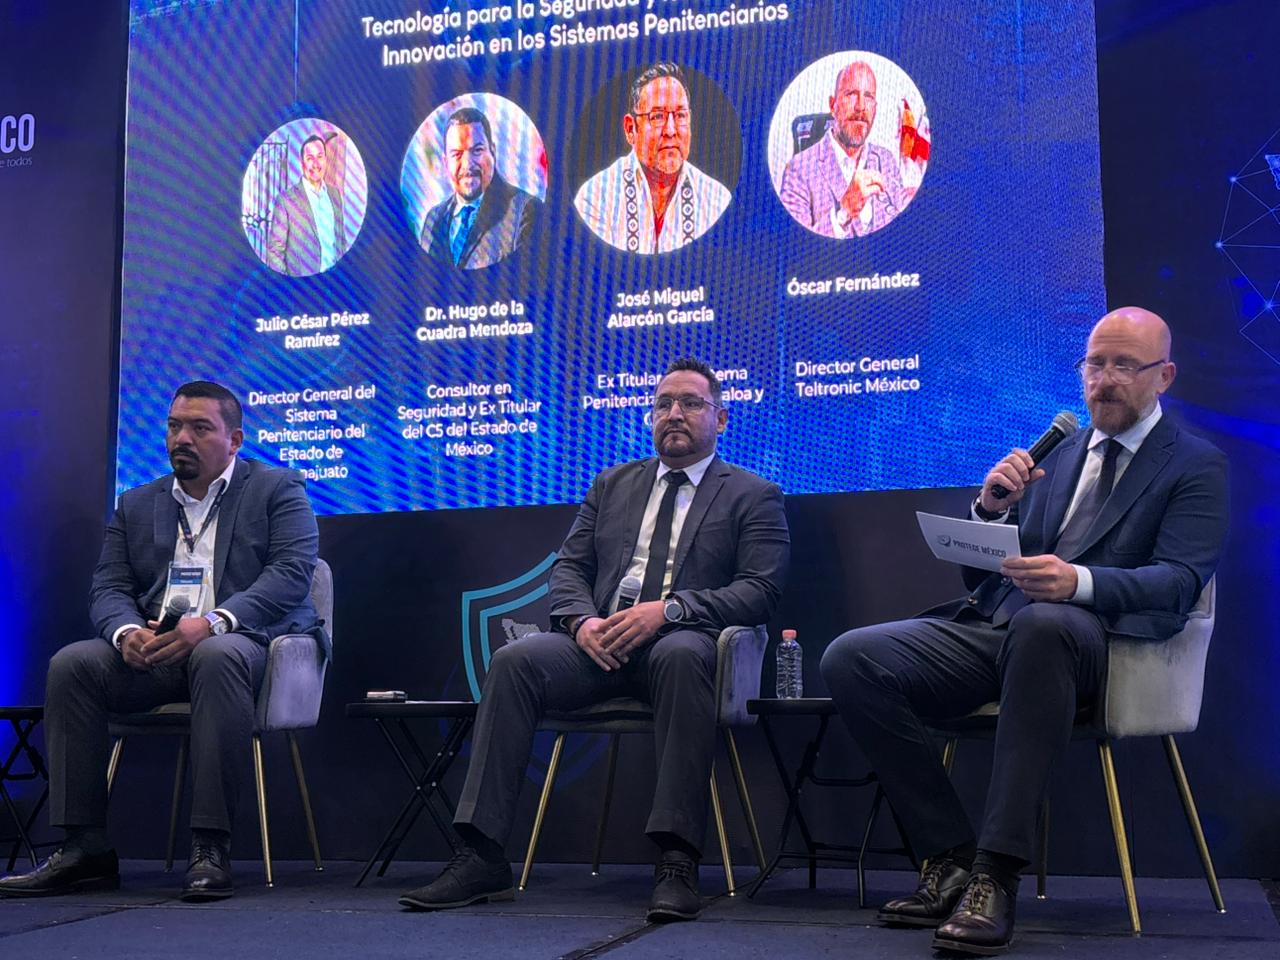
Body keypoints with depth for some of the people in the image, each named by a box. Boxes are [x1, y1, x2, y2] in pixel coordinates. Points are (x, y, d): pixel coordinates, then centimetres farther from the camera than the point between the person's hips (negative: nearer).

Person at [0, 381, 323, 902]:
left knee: (218, 657, -39)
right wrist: (127, 632, -14)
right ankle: (85, 849, -19)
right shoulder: (136, 505, 20)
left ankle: (211, 848, -36)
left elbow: (291, 573, -8)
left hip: (246, 640, -4)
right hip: (153, 650, 5)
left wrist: (211, 622, -23)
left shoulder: (278, 489, 6)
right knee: (71, 664, -22)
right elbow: (108, 587, 12)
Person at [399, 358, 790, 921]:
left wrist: (668, 609, -17)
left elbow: (760, 590, -3)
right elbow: (568, 567, 17)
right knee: (514, 660, -25)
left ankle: (677, 863, -38)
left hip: (683, 640, -3)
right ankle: (482, 858, -26)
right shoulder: (612, 486, 23)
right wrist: (582, 621, -7)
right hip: (602, 643, 4)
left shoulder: (753, 496, 11)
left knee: (681, 654, -40)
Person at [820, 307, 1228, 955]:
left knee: (1044, 621, -42)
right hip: (989, 628, 5)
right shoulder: (1053, 453, 23)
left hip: (1088, 640, -5)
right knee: (850, 659, -19)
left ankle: (996, 876, -36)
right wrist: (990, 508, -3)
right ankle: (949, 861, -12)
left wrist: (1078, 582, -27)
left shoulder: (1196, 466, 9)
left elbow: (1177, 582, -7)